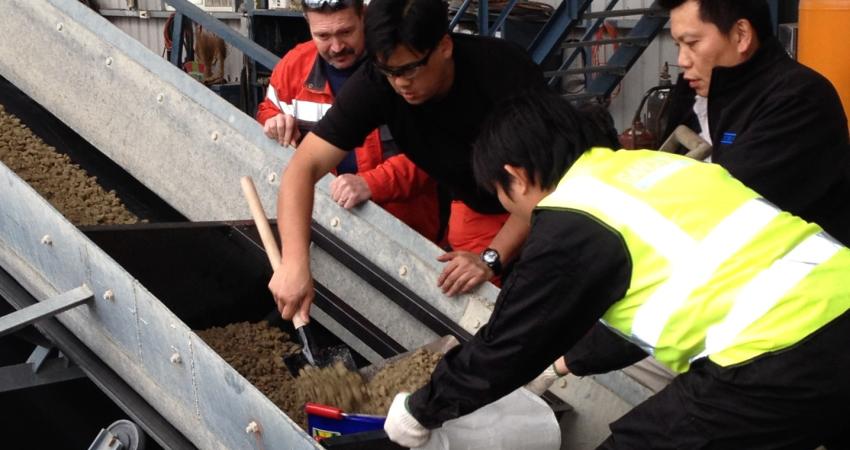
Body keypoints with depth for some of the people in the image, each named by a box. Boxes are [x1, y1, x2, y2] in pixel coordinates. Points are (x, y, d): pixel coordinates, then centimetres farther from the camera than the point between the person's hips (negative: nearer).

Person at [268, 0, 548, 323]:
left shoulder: (507, 71, -33)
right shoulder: (375, 83, -25)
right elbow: (305, 166, -28)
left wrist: (492, 258, -36)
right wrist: (295, 261, -42)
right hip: (475, 208, 3)